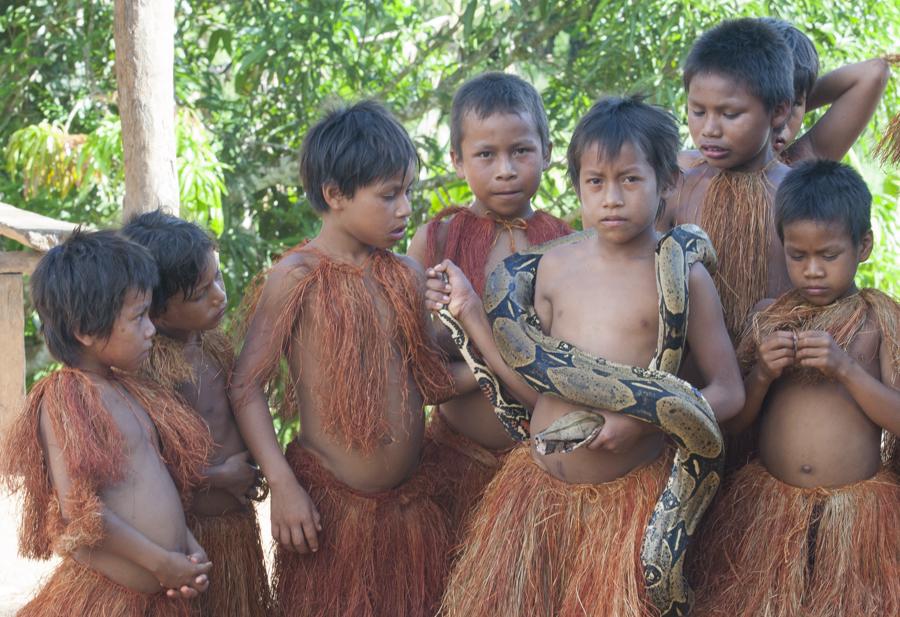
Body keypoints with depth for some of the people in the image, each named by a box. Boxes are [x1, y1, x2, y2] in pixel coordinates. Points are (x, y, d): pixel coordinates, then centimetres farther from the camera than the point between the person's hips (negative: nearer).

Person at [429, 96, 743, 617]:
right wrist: (470, 310, 5)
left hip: (627, 494, -4)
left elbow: (729, 393, -6)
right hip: (539, 487, 4)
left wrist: (644, 418, -20)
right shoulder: (556, 267, 5)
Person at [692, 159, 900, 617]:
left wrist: (846, 368, -18)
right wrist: (762, 374, -11)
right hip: (768, 506, 2)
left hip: (857, 511, -2)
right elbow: (733, 420, 7)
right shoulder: (769, 318, 6)